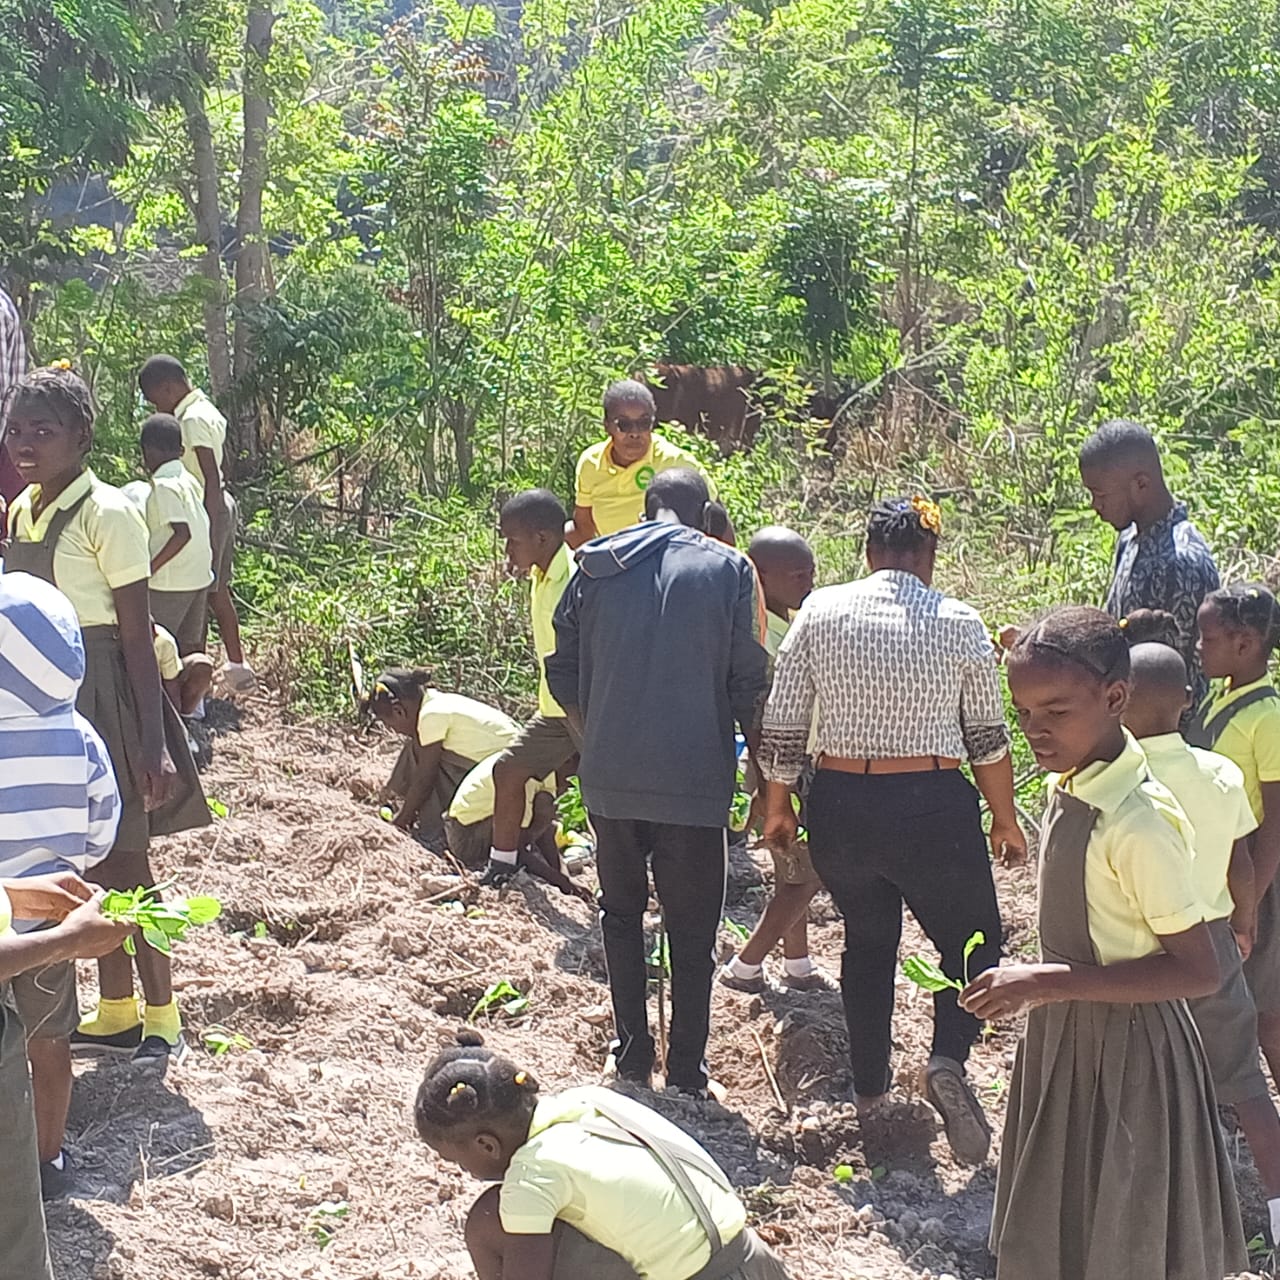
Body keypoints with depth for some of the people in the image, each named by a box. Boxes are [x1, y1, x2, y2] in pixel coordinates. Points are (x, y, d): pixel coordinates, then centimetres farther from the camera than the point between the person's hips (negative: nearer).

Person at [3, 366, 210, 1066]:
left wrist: (154, 742, -17)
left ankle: (162, 1019, 15)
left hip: (99, 693, -7)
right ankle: (115, 1011, 27)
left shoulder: (106, 513, -15)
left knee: (123, 861, 1)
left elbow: (137, 636, -15)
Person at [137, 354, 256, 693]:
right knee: (218, 592, 16)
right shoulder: (206, 410, 12)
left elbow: (211, 479, -23)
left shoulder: (193, 420, -18)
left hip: (207, 510, -10)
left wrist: (205, 530, -23)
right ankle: (237, 665, 23)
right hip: (223, 506, 10)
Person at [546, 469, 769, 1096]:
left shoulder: (594, 566, 4)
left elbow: (562, 675, 7)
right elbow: (749, 685, -5)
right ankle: (686, 1078, 13)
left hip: (609, 779, 3)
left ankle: (632, 1056, 23)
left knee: (621, 913, 20)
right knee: (692, 932, 9)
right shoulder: (727, 569, -3)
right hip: (694, 781, -2)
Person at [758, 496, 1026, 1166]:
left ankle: (869, 1083, 31)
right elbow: (988, 737, 1)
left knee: (867, 939, 23)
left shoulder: (820, 612, -2)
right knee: (972, 942, 14)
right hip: (933, 808, -3)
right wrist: (1005, 821, 14)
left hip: (840, 807, 3)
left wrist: (777, 806, 15)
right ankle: (948, 1060, -10)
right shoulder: (960, 624, -5)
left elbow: (782, 727, 1)